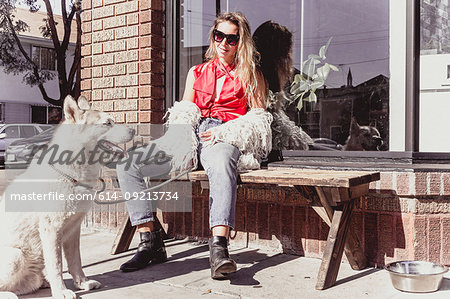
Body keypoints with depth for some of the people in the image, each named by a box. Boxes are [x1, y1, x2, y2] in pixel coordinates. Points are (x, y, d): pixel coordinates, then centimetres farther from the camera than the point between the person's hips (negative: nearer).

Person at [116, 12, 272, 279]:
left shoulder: (251, 75, 15)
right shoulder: (196, 73, 26)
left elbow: (258, 119, 7)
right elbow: (183, 114, 20)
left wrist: (223, 132, -10)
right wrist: (183, 142, -3)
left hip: (225, 139, -4)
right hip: (192, 136, 4)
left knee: (222, 164, -44)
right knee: (127, 165, -17)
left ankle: (219, 248, -53)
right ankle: (150, 242, -17)